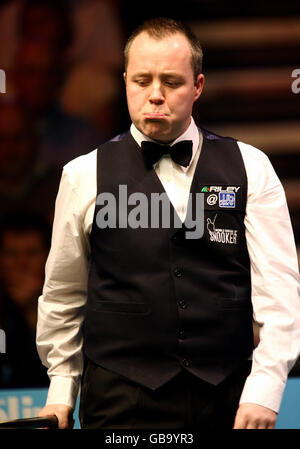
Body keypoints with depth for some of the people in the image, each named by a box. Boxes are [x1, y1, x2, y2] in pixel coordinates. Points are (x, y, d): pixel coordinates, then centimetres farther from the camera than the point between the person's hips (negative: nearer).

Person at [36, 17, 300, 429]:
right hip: (121, 401, -1)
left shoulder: (250, 168, 5)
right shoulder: (86, 176, 6)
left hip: (228, 396, 1)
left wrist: (264, 389, -10)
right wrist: (61, 393, 15)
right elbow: (63, 295, 14)